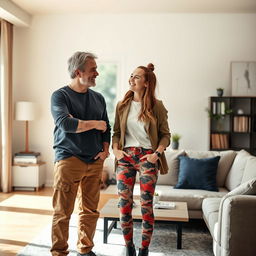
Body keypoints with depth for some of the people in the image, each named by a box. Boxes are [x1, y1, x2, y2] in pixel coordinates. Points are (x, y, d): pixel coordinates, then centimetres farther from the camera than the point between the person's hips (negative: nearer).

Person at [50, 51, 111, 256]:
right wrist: (95, 124, -9)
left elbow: (106, 128, 19)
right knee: (62, 212, -1)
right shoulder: (60, 95, -2)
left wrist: (105, 149, 3)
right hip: (68, 160, -5)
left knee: (90, 211, 10)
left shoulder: (98, 98, 15)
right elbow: (65, 124, -19)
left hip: (95, 162, 5)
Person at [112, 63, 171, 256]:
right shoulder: (122, 105, 8)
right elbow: (116, 132, 13)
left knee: (147, 204, 1)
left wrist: (157, 153, -10)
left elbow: (165, 135, 3)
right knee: (124, 204, 2)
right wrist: (115, 149, -3)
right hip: (125, 156, 3)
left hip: (147, 157, -2)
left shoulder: (157, 106, 0)